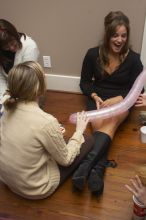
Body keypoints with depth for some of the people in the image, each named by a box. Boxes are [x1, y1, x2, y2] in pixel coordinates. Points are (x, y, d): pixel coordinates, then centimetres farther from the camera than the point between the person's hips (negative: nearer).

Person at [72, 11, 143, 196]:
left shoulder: (133, 59, -6)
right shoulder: (93, 54, -3)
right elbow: (85, 82, 6)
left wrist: (117, 99, -19)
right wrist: (95, 97, -14)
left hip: (121, 101, -1)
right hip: (98, 99, 2)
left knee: (110, 122, -35)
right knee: (99, 125, -31)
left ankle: (86, 166, -45)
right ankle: (97, 171, -41)